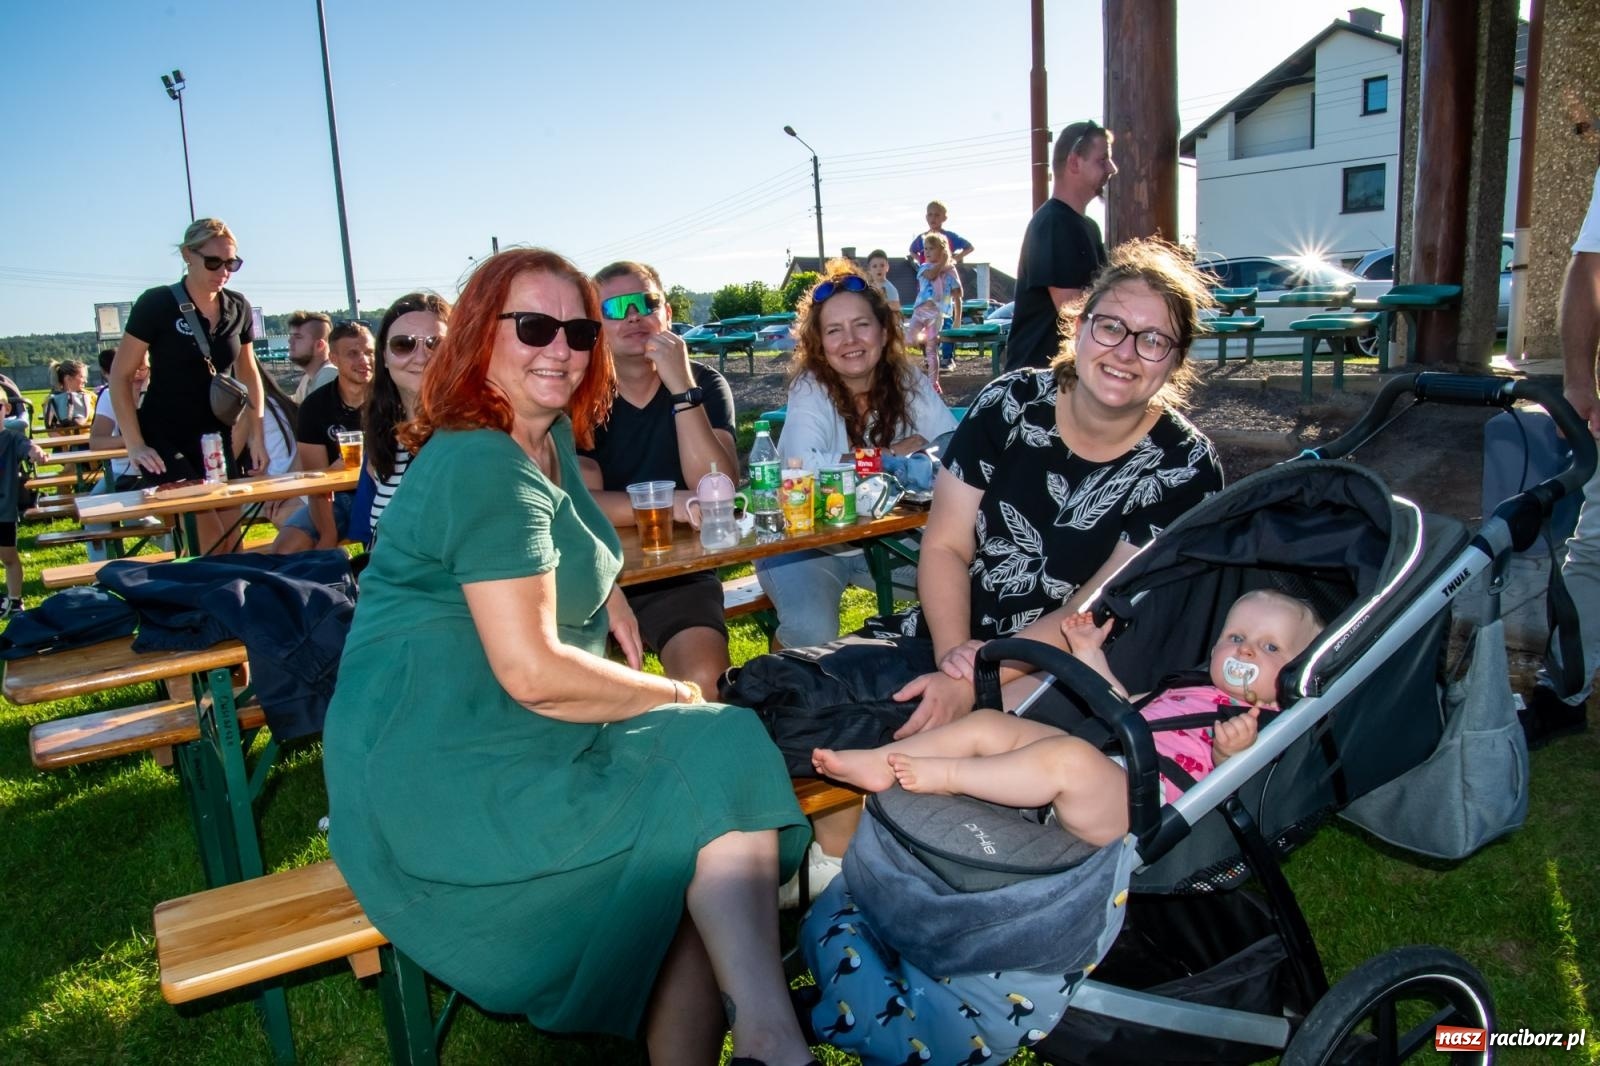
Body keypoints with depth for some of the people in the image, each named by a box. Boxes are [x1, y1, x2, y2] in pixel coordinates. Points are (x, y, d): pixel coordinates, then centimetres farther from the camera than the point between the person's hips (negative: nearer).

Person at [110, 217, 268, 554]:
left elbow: (248, 372, 14)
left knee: (232, 533, 3)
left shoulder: (238, 308, 1)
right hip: (164, 439, -4)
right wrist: (135, 445, -13)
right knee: (208, 533, -15)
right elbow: (121, 376, -7)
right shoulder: (156, 304, -11)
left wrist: (256, 434, 7)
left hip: (216, 438, 4)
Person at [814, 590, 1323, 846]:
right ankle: (881, 762, -10)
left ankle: (945, 774, -27)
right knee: (988, 722, -2)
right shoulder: (1183, 690, 28)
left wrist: (1231, 755, -29)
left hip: (1143, 803, -8)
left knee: (1070, 755, -37)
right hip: (1104, 764, 8)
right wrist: (1091, 654, 35)